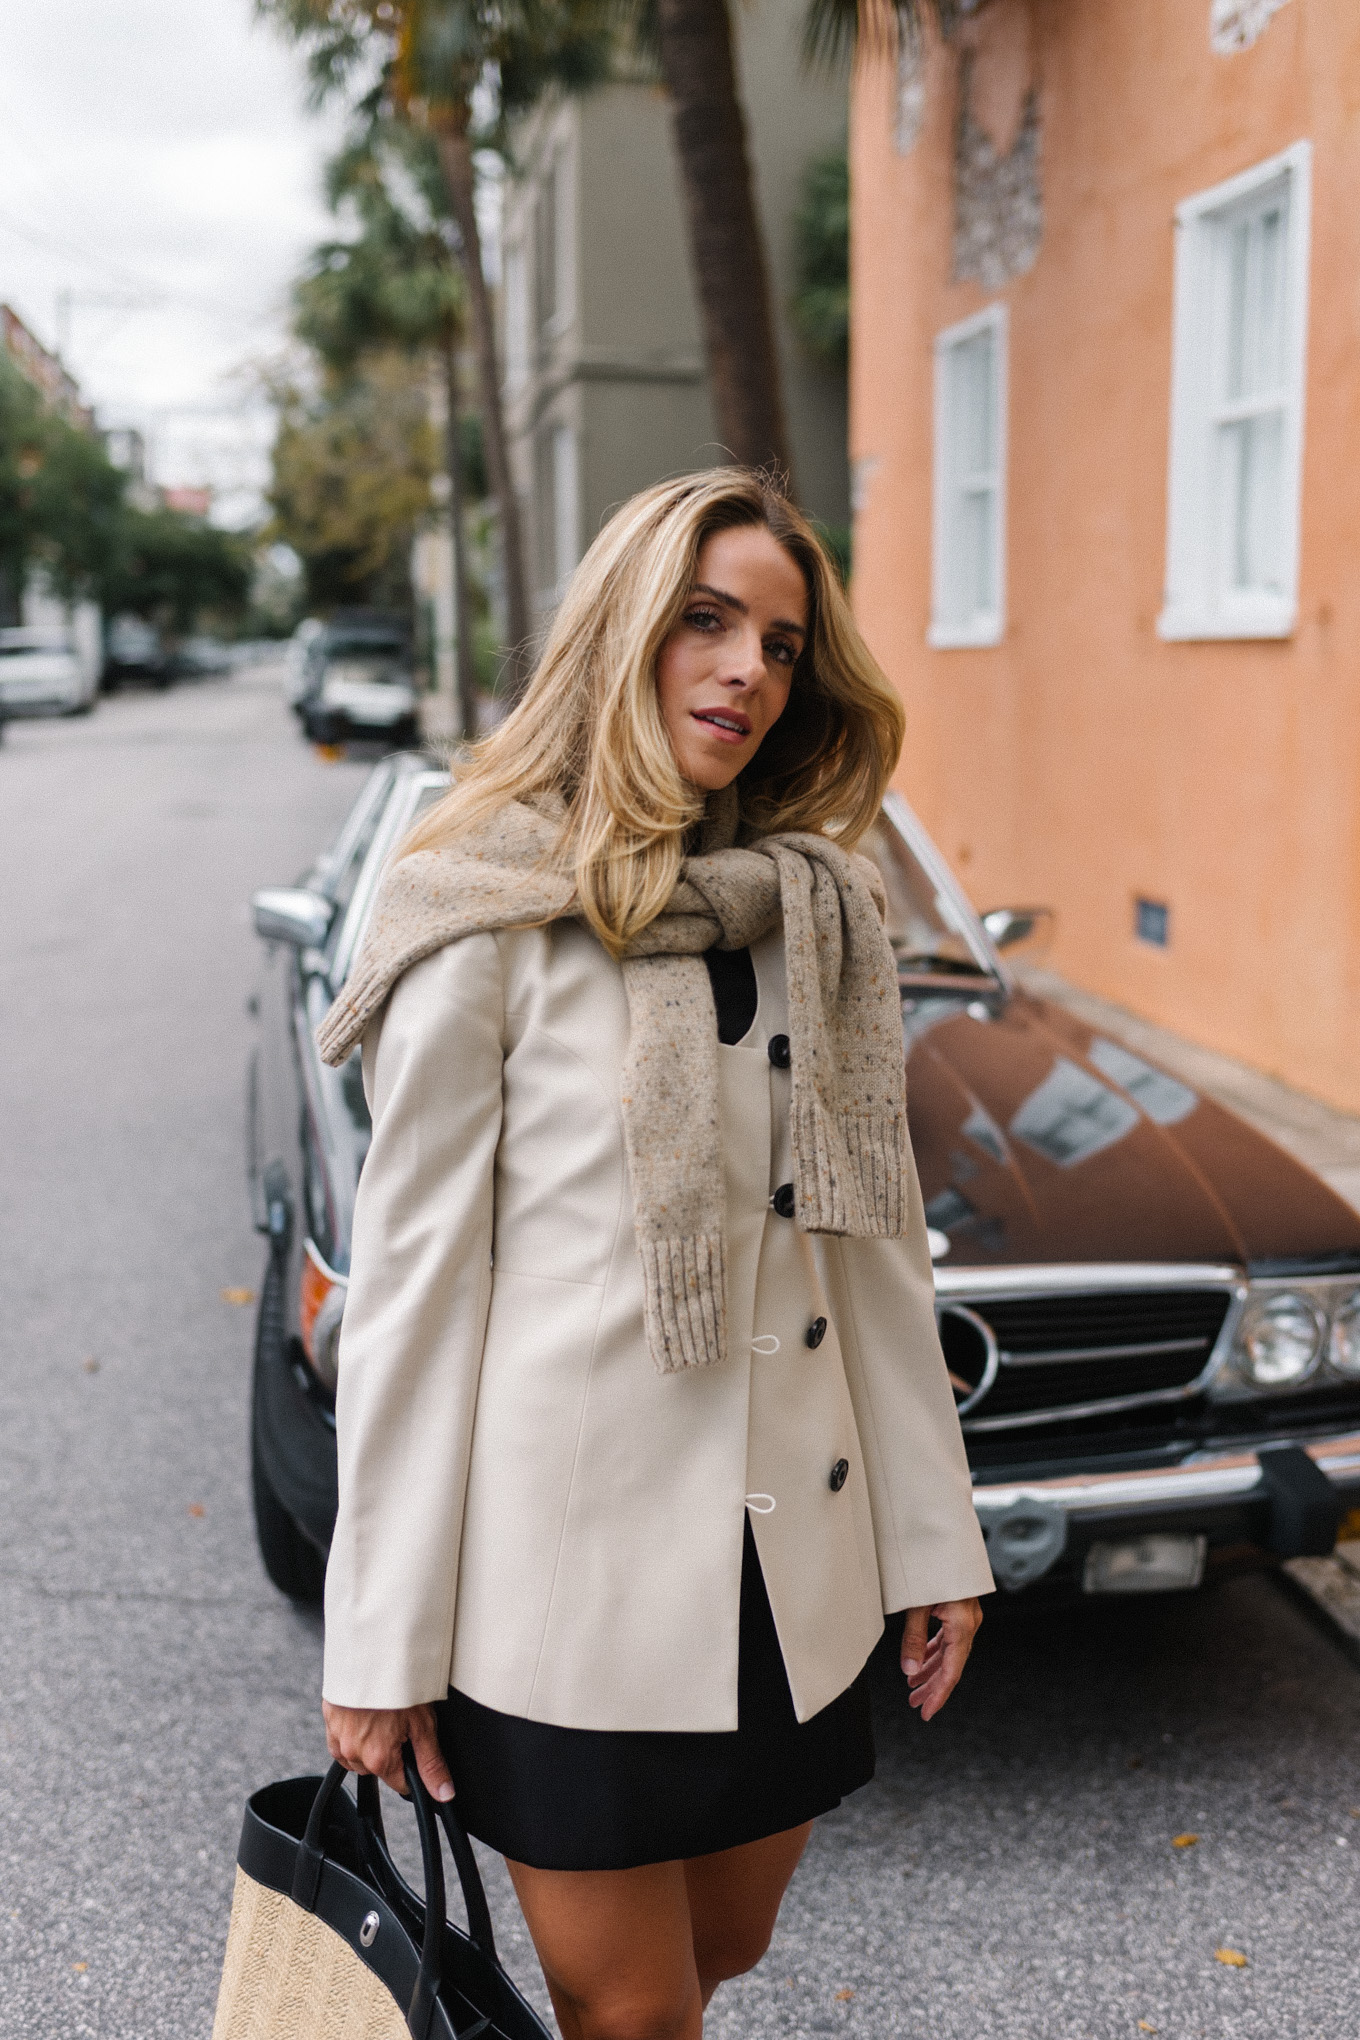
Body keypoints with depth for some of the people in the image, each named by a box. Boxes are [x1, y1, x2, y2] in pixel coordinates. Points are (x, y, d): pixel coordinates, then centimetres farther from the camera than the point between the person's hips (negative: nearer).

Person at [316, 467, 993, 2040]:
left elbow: (875, 1246, 10)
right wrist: (378, 1646, -8)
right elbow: (408, 1285, -10)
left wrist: (935, 1534, 10)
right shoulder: (487, 919, -11)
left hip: (787, 1562, 6)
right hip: (570, 1567, -5)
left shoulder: (825, 914, 6)